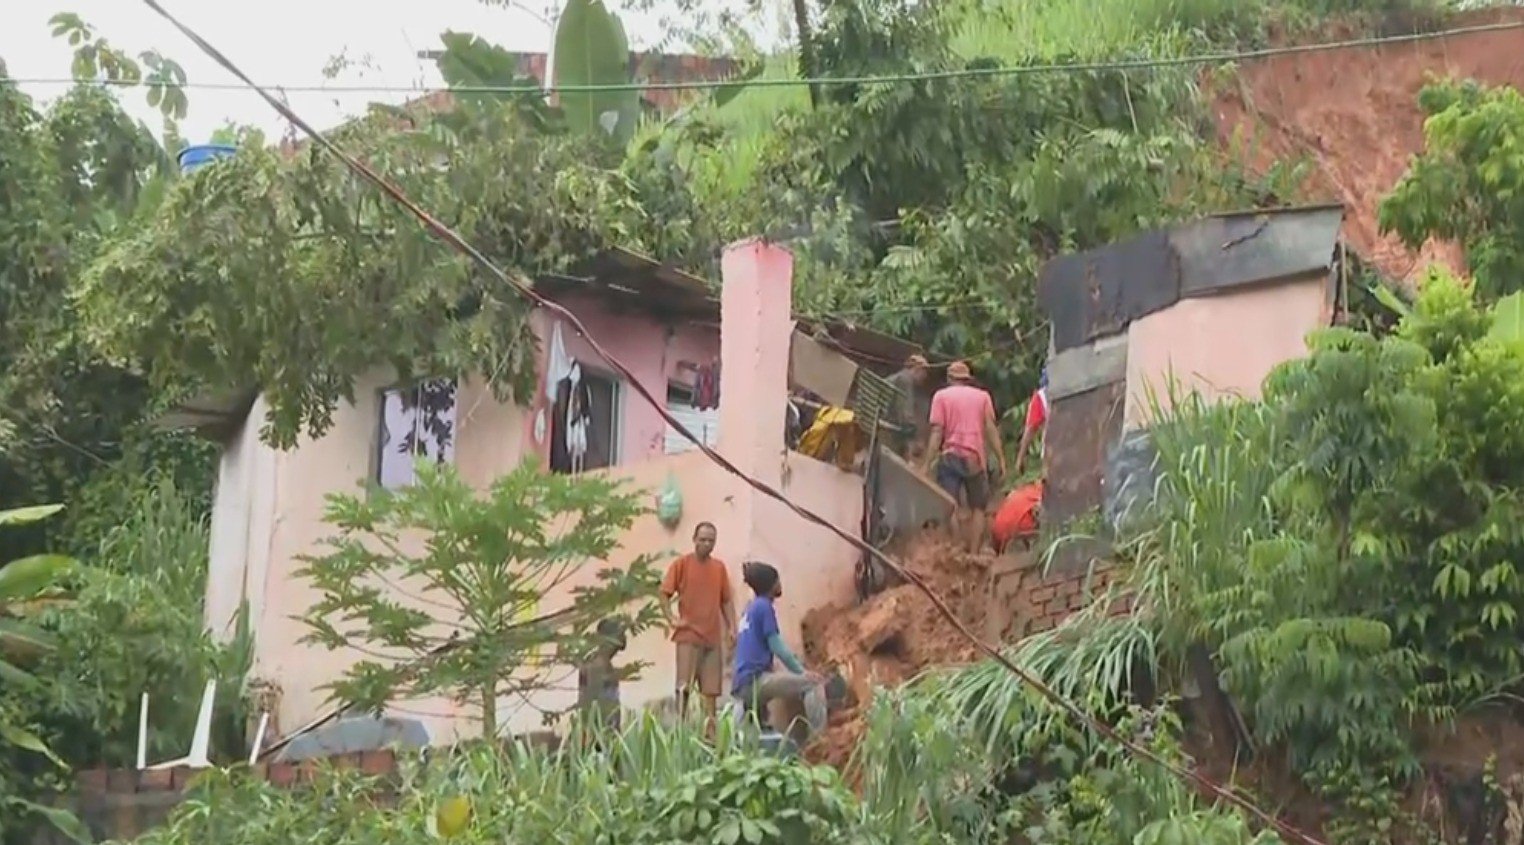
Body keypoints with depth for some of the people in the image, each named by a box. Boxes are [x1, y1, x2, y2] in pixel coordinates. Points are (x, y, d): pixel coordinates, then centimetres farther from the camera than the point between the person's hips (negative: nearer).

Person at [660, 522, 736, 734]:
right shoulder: (681, 564, -2)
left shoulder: (719, 567, 10)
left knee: (711, 688, 5)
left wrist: (731, 627, 5)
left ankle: (710, 731, 9)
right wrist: (672, 619, -10)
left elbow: (726, 600, 14)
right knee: (684, 686, -6)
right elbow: (665, 593, -1)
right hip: (688, 635, -4)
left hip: (713, 637, 4)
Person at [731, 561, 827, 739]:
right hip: (755, 679, -10)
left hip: (742, 685, 10)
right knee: (813, 684, -14)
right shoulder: (764, 607, -5)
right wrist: (802, 672, -6)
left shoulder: (751, 608, 20)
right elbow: (777, 647, -10)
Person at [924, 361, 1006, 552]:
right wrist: (1001, 459, 5)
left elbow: (937, 432, -3)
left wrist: (927, 464, -4)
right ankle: (974, 554, 2)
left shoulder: (941, 396, 6)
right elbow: (991, 429, 4)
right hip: (976, 458, 2)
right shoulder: (982, 396, 12)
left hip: (950, 456, -2)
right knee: (978, 508, 9)